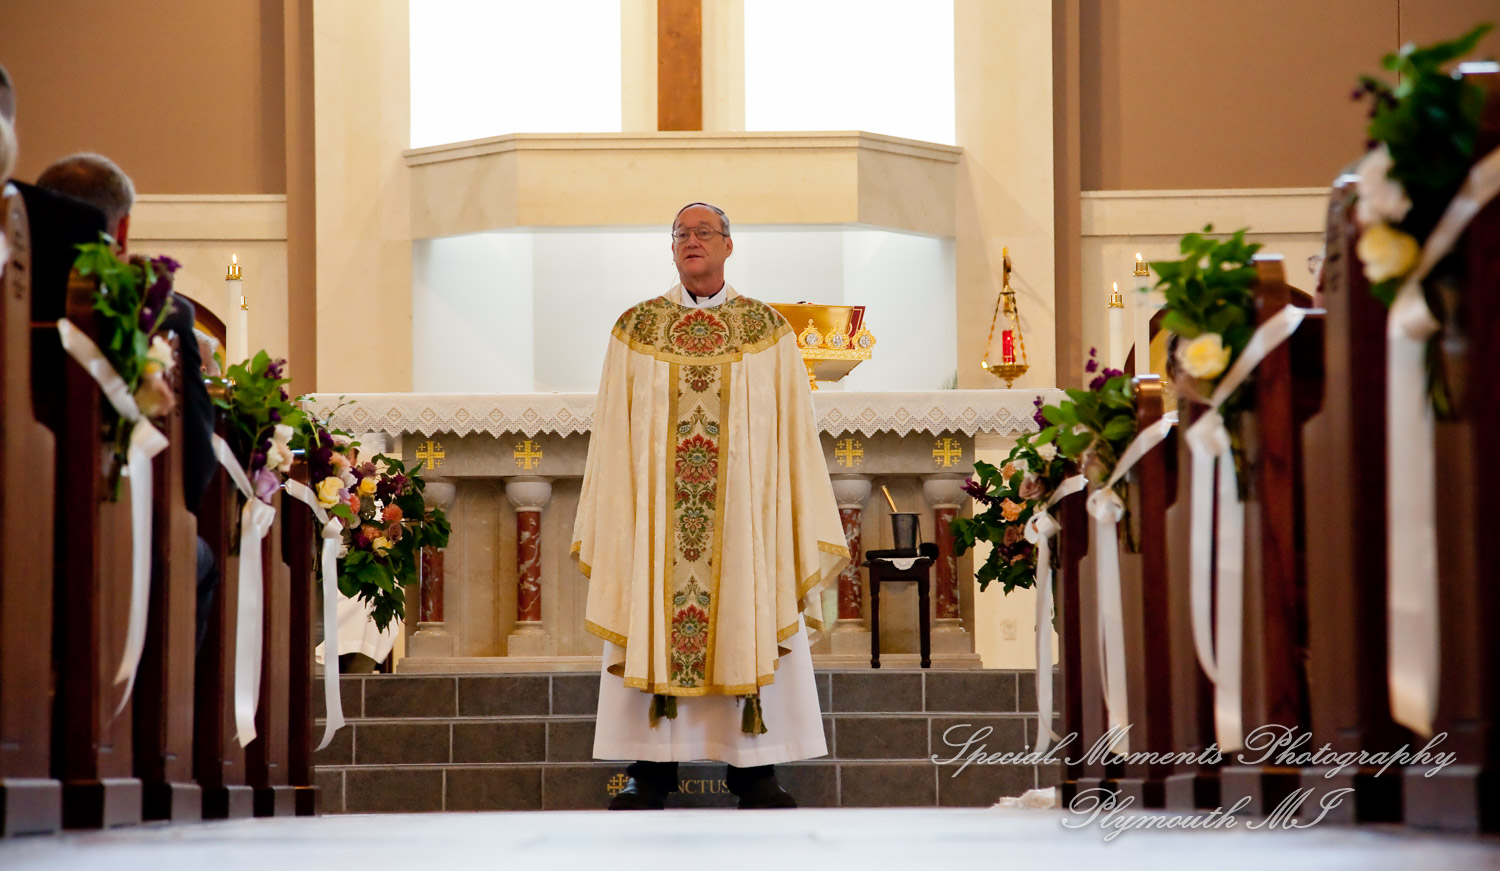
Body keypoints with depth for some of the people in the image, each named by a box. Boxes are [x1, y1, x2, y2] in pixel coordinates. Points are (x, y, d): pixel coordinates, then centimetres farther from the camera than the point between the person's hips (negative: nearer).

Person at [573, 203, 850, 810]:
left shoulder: (766, 329, 7)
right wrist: (607, 526, 1)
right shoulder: (637, 330, 8)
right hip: (657, 510, 0)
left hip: (742, 509, 0)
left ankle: (754, 768, 3)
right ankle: (652, 768, 2)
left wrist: (802, 526, -1)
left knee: (748, 622, -2)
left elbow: (792, 429, 5)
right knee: (654, 622, -2)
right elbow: (613, 434, 7)